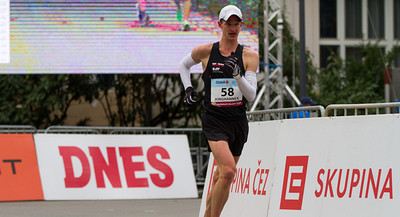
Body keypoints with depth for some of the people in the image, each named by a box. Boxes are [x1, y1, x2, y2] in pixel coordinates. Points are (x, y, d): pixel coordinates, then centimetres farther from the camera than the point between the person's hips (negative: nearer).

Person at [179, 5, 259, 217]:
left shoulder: (249, 56, 1)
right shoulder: (204, 51, -1)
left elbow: (251, 95, -5)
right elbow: (183, 65, 21)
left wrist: (237, 74, -20)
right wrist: (188, 88, 8)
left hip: (238, 121, 3)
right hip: (214, 120, -3)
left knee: (221, 177, 12)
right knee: (228, 171, -23)